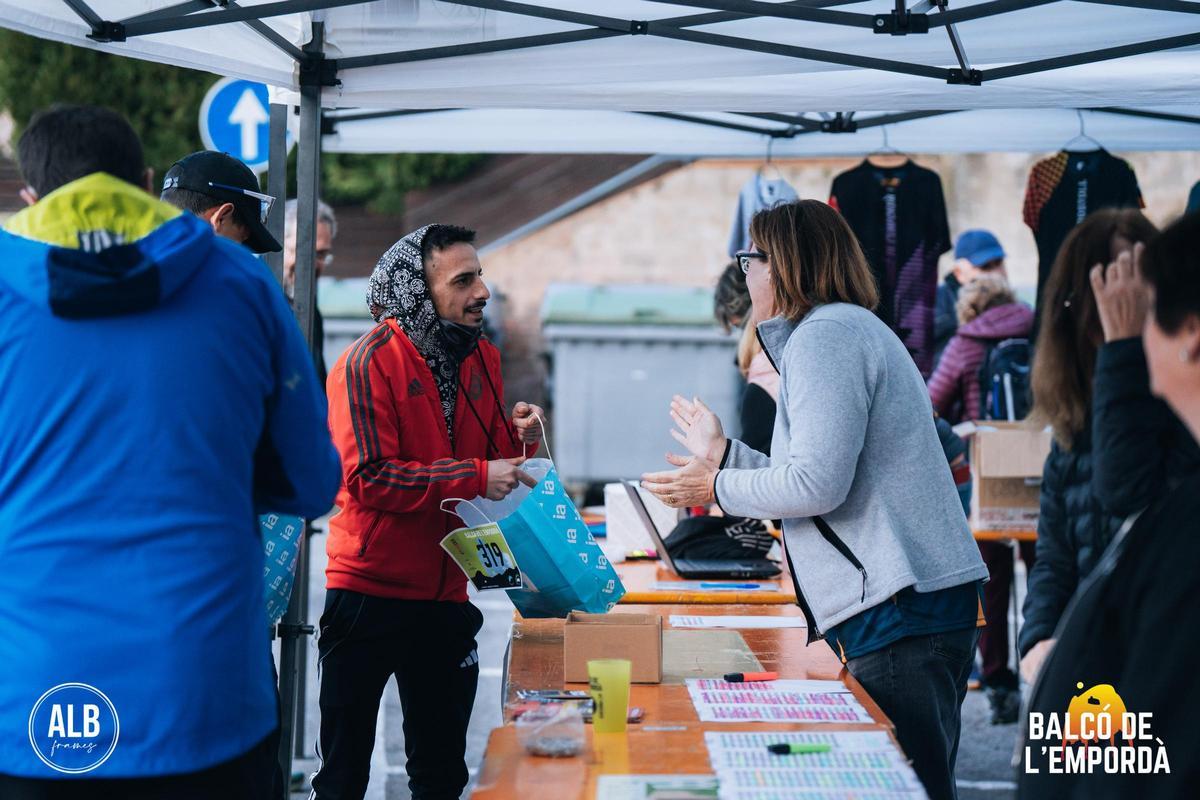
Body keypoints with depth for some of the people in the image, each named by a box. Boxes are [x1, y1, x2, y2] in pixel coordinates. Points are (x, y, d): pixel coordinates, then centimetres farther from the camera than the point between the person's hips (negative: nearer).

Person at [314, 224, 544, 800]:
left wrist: (516, 439, -5)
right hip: (368, 594, -6)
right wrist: (477, 476, -23)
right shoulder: (368, 363, -13)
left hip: (445, 594, 6)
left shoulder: (481, 358, 8)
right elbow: (368, 478, -21)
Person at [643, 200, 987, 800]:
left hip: (899, 611, -11)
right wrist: (725, 454, 30)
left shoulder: (824, 334, -9)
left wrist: (717, 488, -2)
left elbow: (817, 485, -17)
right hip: (921, 600, 11)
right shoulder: (852, 327, 24)